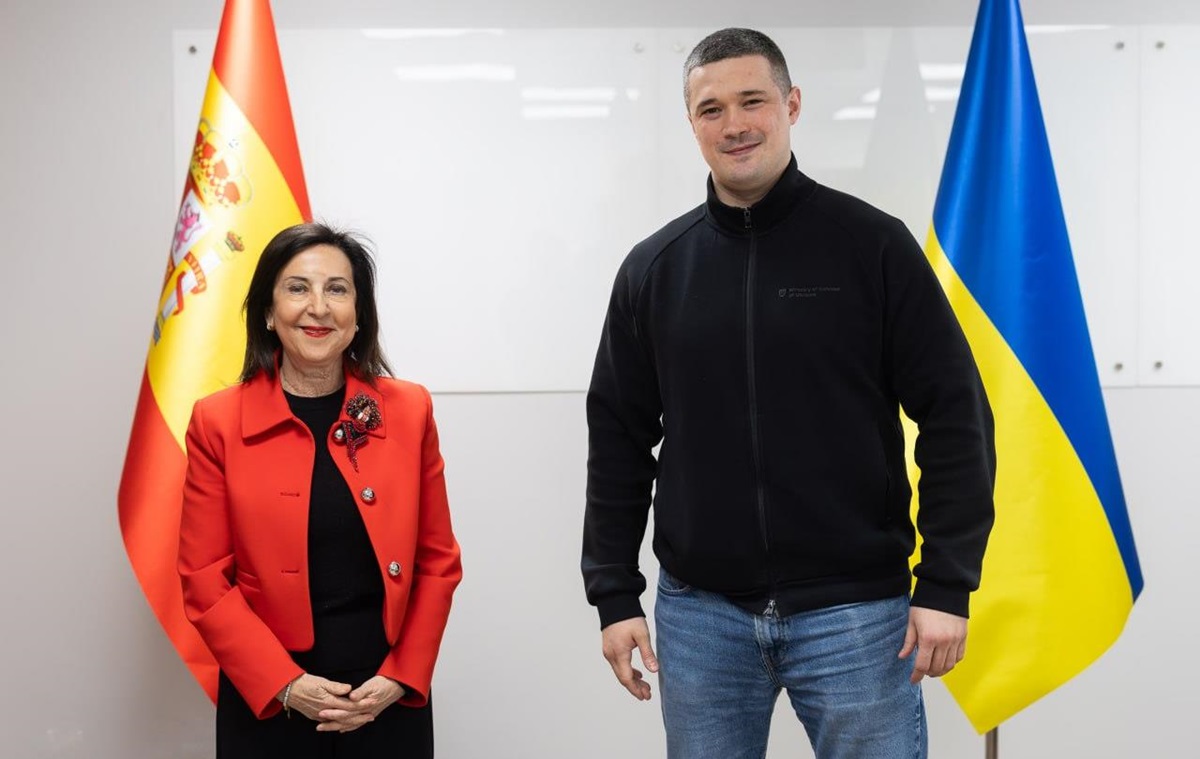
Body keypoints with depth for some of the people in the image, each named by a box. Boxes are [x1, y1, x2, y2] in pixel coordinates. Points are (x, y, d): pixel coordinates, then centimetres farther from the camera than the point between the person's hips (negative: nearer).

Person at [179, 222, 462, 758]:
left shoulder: (410, 411, 0)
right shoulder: (218, 423, -4)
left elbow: (437, 560, 3)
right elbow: (204, 578, -4)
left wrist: (401, 677, -6)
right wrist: (285, 684, -12)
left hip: (389, 697, 2)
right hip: (266, 703, -1)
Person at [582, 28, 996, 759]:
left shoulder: (873, 244, -3)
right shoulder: (654, 268, 5)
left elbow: (954, 417, -4)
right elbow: (620, 440, 9)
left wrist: (946, 584, -9)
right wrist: (614, 593, 4)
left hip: (854, 608, -2)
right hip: (699, 612, 3)